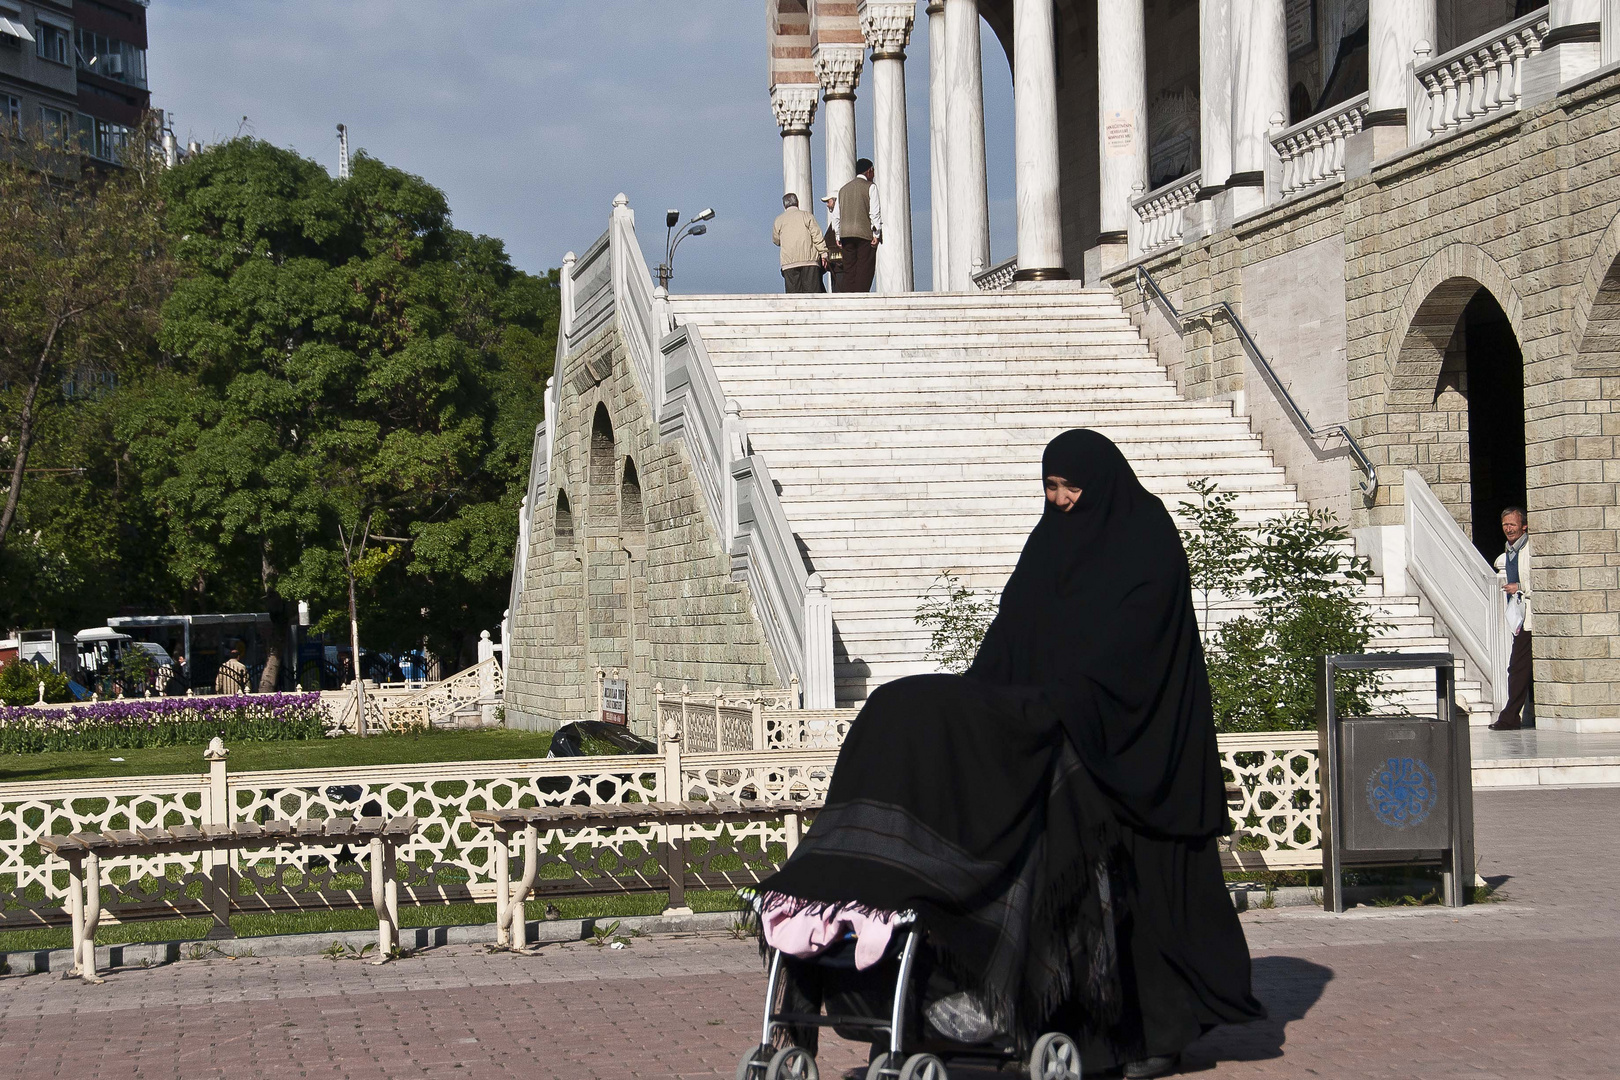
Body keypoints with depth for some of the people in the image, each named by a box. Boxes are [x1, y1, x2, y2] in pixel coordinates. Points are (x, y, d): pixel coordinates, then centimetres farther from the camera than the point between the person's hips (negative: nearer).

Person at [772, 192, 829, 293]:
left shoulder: (779, 220, 11)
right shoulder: (806, 215, 7)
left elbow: (776, 240, 20)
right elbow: (817, 235, -1)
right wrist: (823, 253, 0)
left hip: (789, 260, 1)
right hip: (809, 259, -1)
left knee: (793, 292, -3)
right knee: (812, 290, -6)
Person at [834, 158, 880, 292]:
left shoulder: (843, 189, 17)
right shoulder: (870, 187, -1)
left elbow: (836, 216, 14)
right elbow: (874, 212, -9)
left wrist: (838, 236, 16)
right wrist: (877, 234, -8)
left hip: (846, 235, 5)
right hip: (865, 234, -5)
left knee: (849, 270, 5)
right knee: (865, 271, -5)